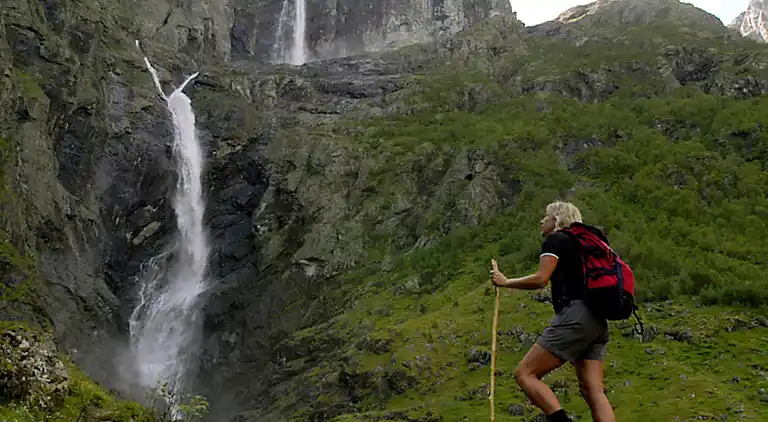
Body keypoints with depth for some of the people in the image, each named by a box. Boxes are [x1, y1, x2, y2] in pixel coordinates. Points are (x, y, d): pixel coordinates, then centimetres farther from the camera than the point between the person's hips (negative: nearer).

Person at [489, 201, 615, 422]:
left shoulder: (555, 240, 2)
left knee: (524, 373, -7)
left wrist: (505, 282, 1)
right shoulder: (580, 244, 28)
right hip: (596, 322, 9)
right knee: (593, 390, 2)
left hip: (575, 317, -9)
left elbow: (540, 279, -10)